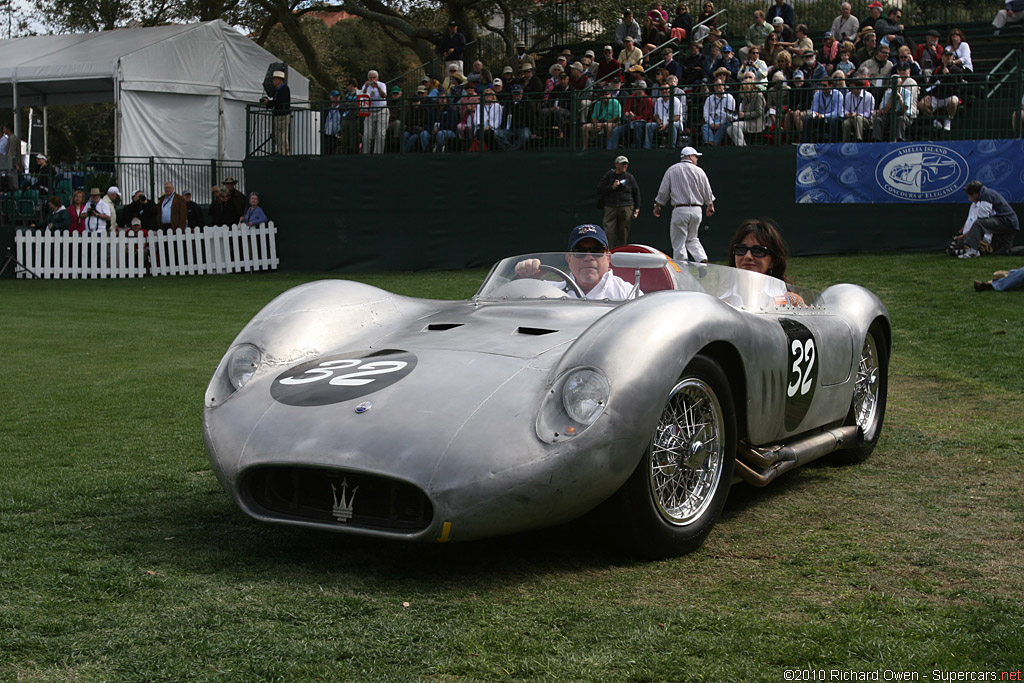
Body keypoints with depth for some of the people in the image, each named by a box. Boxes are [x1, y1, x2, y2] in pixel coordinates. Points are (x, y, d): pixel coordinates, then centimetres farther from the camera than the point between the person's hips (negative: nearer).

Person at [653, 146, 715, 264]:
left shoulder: (672, 170, 2)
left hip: (680, 209, -3)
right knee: (692, 239, 18)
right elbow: (707, 192, 10)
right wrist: (710, 205, 27)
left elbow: (663, 192, 3)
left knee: (678, 242, 1)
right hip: (696, 210, 3)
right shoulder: (699, 171, 4)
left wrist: (657, 206, 17)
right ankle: (703, 260, -1)